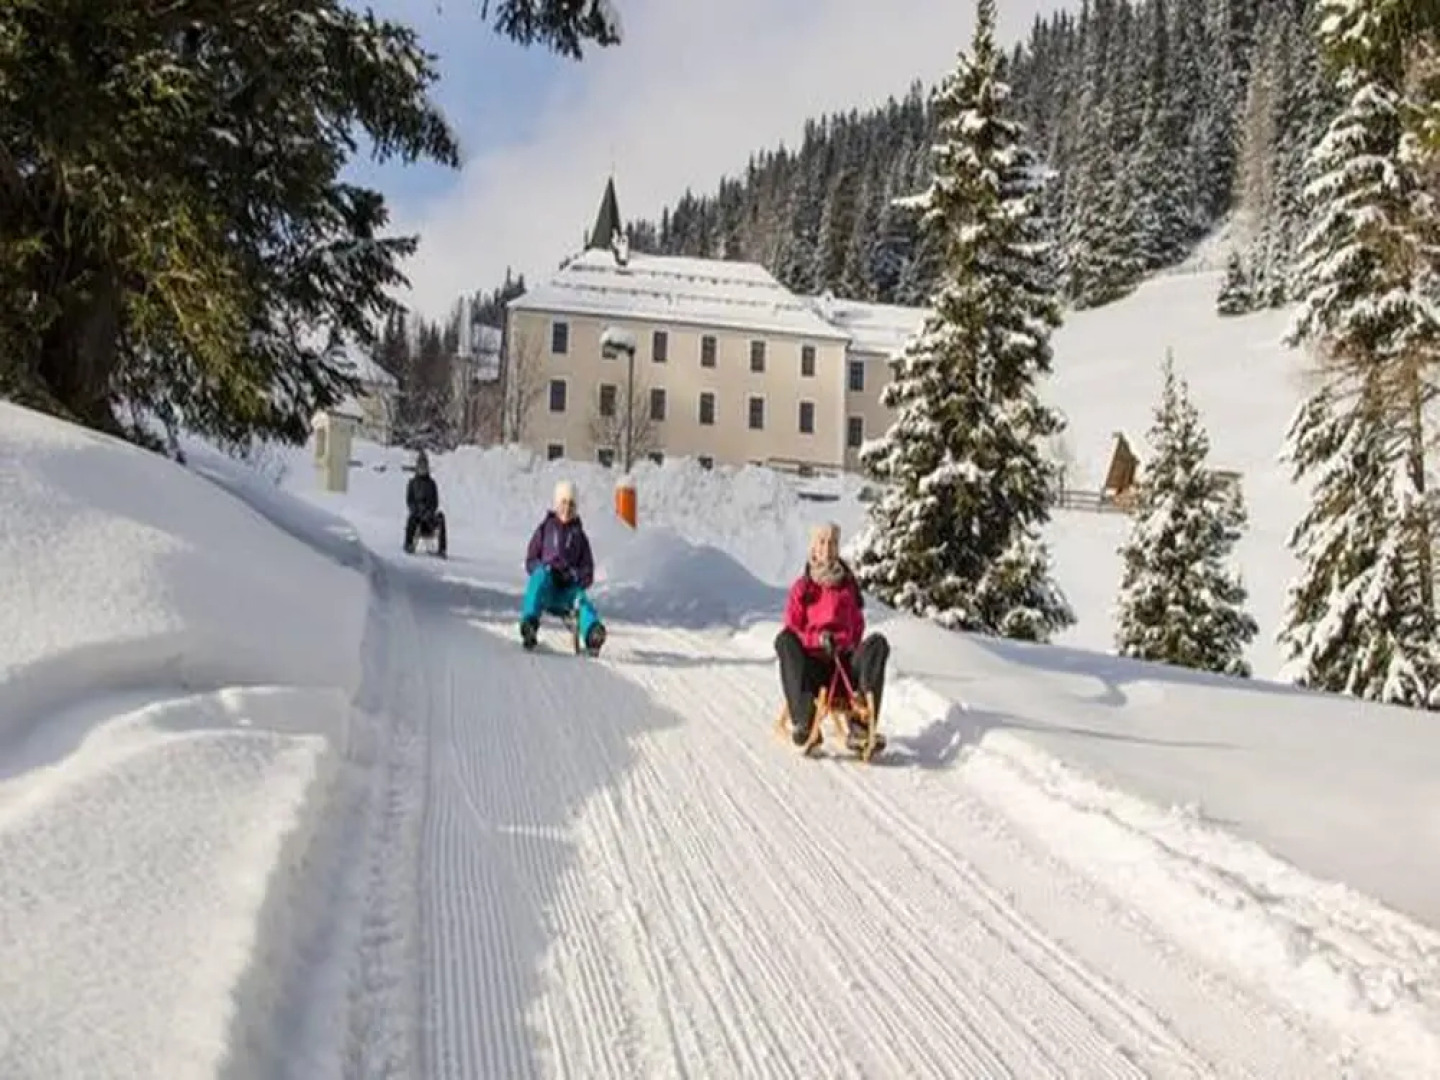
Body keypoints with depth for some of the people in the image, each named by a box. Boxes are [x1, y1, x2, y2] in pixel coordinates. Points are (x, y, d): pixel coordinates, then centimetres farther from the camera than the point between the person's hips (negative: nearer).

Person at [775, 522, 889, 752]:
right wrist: (817, 639, -11)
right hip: (810, 663, -1)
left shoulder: (848, 585, 16)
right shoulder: (802, 587, 12)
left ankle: (860, 728, -39)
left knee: (878, 643, -27)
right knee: (784, 640, -31)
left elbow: (857, 626, 19)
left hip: (843, 658, 1)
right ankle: (803, 722, -43)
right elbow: (792, 628, 7)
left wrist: (841, 640, -1)